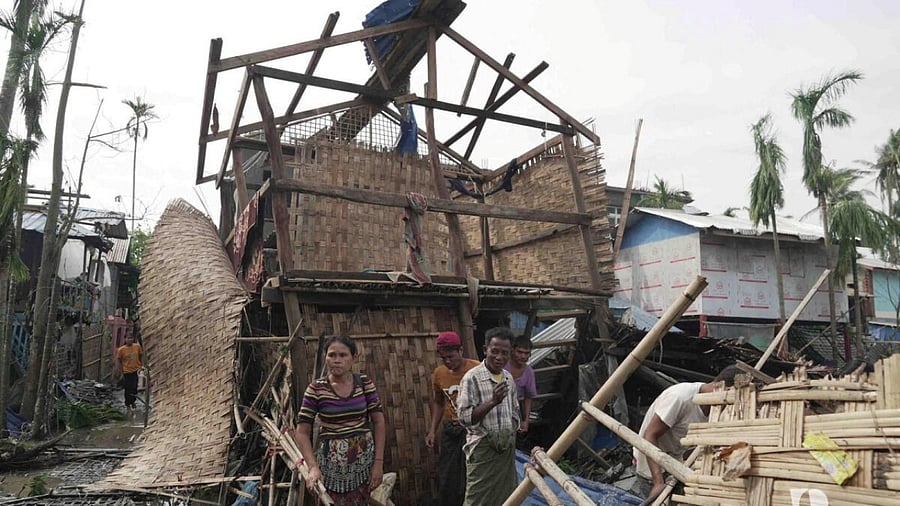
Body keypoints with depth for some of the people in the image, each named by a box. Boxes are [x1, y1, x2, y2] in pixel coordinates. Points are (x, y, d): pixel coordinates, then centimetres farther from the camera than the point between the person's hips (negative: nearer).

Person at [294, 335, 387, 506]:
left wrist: (378, 462, -4)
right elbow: (302, 432, -7)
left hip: (363, 459, 2)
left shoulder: (364, 383, -3)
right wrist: (313, 467, -19)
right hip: (331, 462, -2)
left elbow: (379, 422, 1)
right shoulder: (316, 389, -9)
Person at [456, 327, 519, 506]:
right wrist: (493, 401, -27)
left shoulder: (509, 378, 8)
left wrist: (512, 433, 7)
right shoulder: (472, 378, -14)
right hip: (483, 450, -7)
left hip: (507, 449, 7)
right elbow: (464, 417, -19)